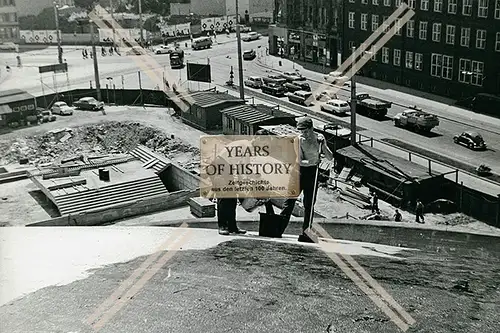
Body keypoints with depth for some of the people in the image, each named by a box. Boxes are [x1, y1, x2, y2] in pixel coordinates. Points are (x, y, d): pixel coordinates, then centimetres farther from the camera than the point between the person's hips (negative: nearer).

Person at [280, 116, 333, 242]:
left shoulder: (319, 138, 1)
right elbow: (299, 160, -11)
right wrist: (310, 162, -29)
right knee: (290, 200, -7)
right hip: (299, 172, -2)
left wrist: (323, 145, -18)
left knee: (309, 204, 4)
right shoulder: (298, 139, -4)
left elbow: (330, 157, -3)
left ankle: (305, 233, 8)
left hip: (313, 173, 2)